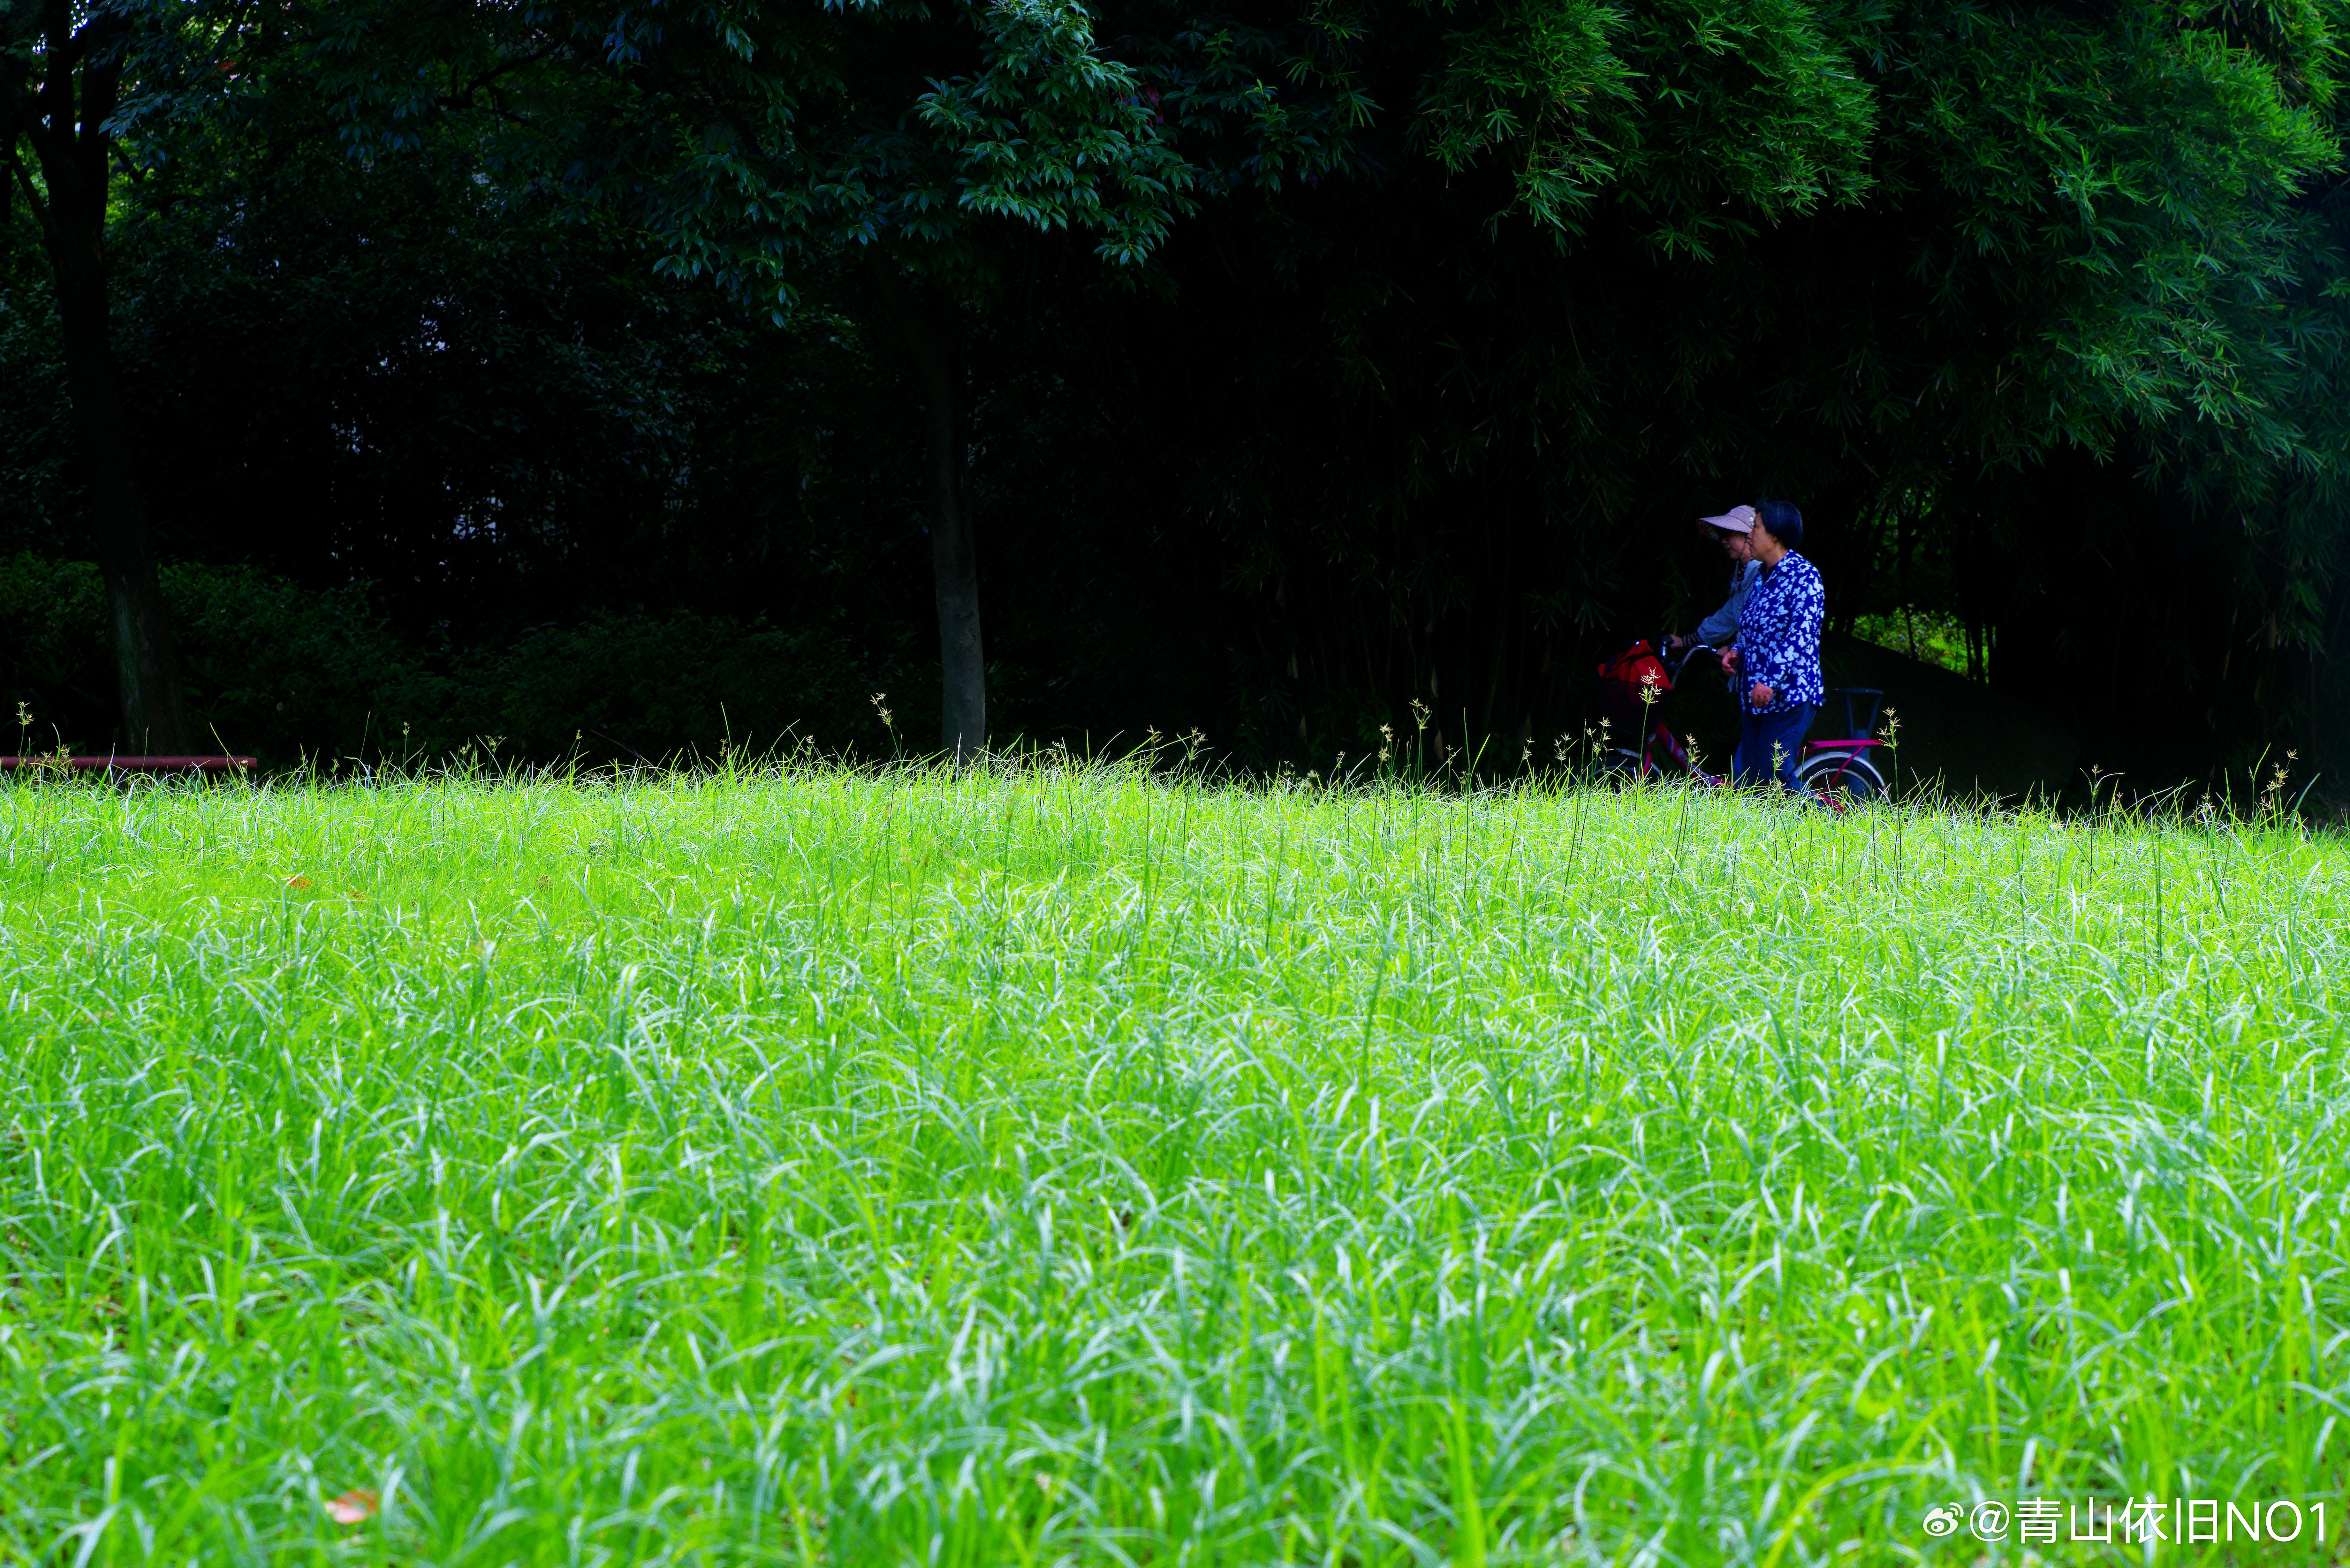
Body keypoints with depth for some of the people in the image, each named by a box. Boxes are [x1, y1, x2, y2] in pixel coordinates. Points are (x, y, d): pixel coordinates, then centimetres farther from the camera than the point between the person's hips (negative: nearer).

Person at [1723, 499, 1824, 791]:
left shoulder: (1803, 575, -10)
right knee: (1750, 779, 4)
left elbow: (1802, 636, -18)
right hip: (1754, 697, 9)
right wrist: (1738, 652, 5)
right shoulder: (1761, 577, 15)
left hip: (1790, 695, -9)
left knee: (1774, 776, -16)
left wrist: (1771, 680, -24)